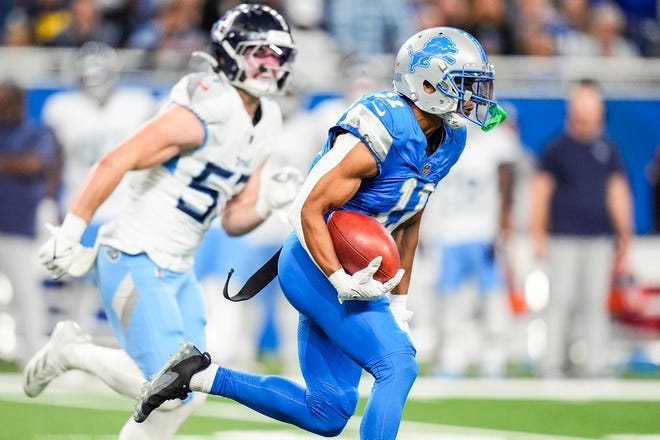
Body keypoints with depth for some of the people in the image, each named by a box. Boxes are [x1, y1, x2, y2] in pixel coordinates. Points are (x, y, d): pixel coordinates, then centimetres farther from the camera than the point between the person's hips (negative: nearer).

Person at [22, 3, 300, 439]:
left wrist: (269, 202, -6)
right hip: (136, 261, -9)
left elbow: (235, 220, 15)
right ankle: (71, 352, 6)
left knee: (187, 397, 4)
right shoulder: (207, 112, -18)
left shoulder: (263, 127, 10)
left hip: (177, 270, 9)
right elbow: (115, 162, -20)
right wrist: (70, 231, -20)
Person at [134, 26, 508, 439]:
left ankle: (201, 373, 13)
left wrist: (400, 300, 15)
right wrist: (343, 282, -31)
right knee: (398, 366, -19)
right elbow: (309, 210, -22)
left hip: (349, 270, 9)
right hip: (319, 266, -9)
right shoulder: (382, 132, -23)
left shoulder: (447, 141, 5)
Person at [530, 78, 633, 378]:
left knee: (595, 303, 3)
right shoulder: (557, 149, 2)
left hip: (599, 238, 3)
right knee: (561, 300, -5)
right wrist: (538, 237, -3)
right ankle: (553, 363, -1)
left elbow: (618, 193, 15)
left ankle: (596, 363, 4)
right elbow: (540, 191, 2)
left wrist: (624, 236, 12)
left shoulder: (608, 151, 11)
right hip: (563, 238, -3)